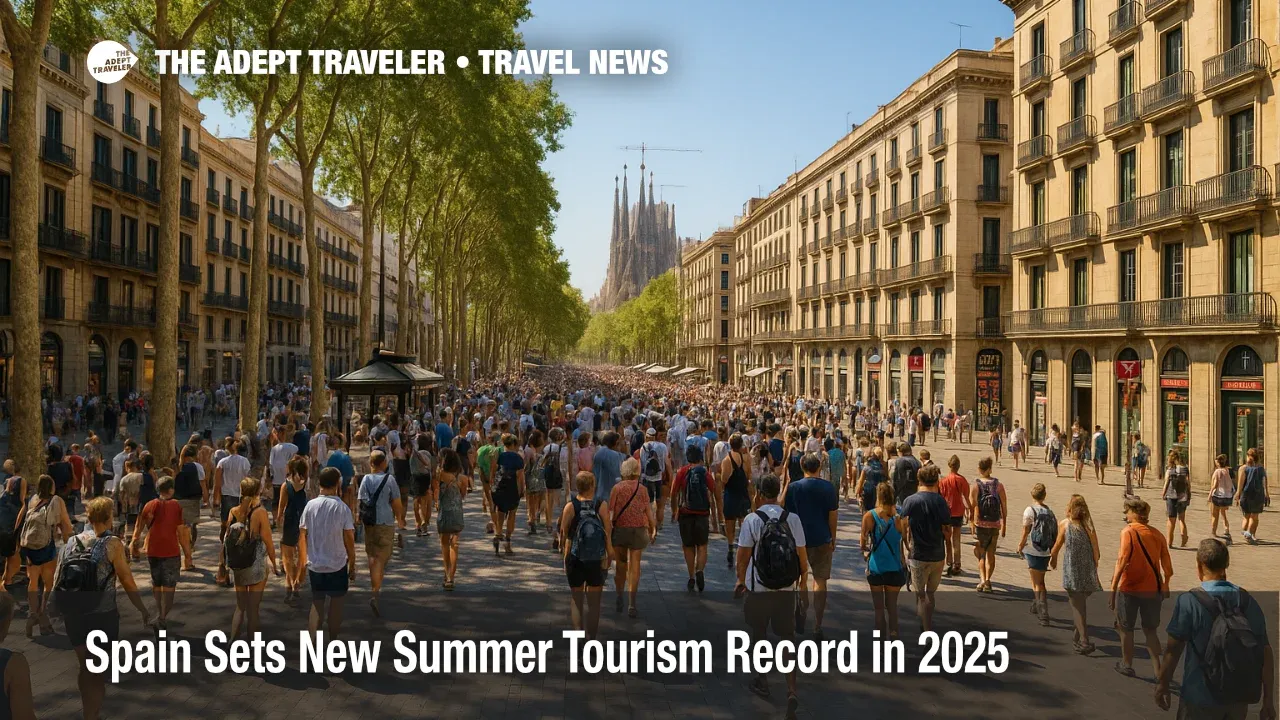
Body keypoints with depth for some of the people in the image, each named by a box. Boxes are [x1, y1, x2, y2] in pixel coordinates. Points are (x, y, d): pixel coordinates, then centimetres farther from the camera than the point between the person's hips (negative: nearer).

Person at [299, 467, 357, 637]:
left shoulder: (310, 505, -5)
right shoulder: (342, 507, -13)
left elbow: (302, 536, 1)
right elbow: (349, 540, -11)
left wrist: (302, 559, 14)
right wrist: (352, 565, 0)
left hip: (314, 565, 3)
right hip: (337, 565, -3)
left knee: (317, 603, 15)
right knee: (336, 604, 11)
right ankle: (333, 641, 20)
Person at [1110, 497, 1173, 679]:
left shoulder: (1128, 532, -13)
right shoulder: (1156, 534, 2)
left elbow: (1122, 561, -20)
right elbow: (1166, 563, 4)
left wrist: (1113, 589, -18)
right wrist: (1165, 586, 19)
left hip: (1129, 589, -4)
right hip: (1152, 589, 4)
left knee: (1126, 629, 14)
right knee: (1150, 630, 18)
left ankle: (1127, 665, 24)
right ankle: (1157, 669, 16)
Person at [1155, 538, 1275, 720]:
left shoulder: (1189, 602, -17)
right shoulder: (1248, 601, -3)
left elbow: (1173, 650, -14)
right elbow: (1266, 655, 0)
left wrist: (1162, 685, -1)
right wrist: (1268, 700, 8)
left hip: (1200, 700, -4)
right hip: (1239, 698, 4)